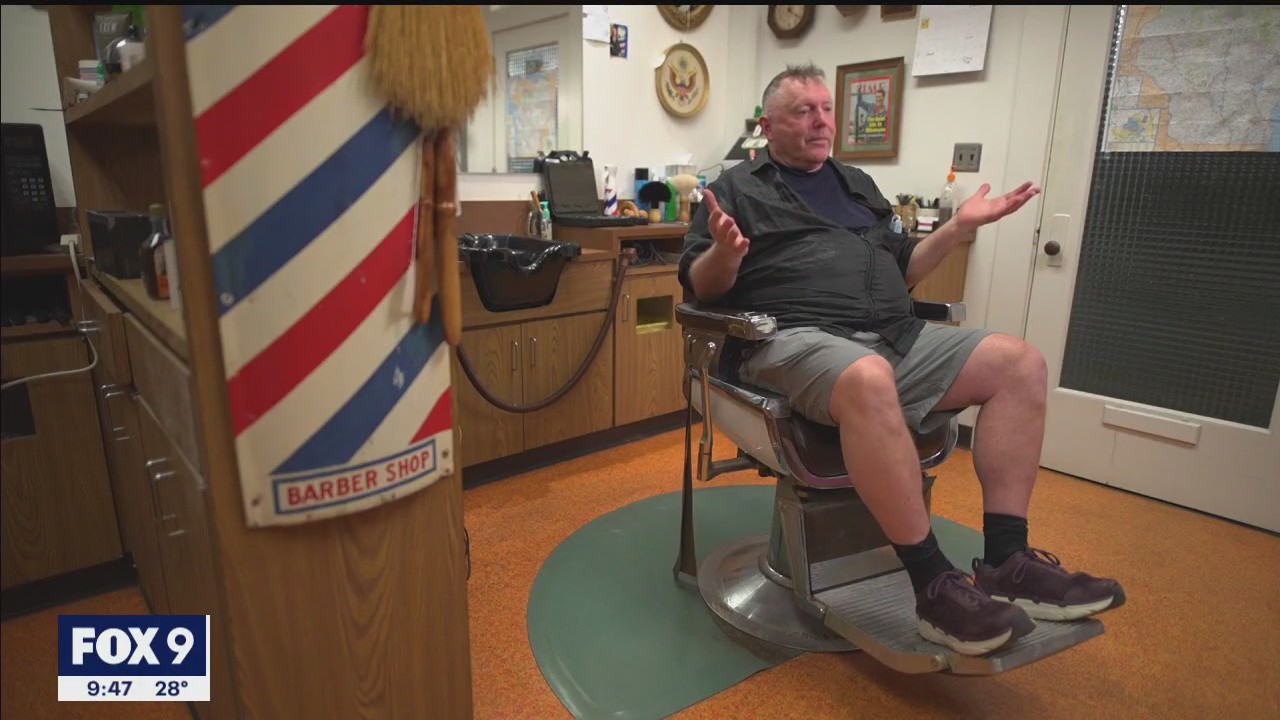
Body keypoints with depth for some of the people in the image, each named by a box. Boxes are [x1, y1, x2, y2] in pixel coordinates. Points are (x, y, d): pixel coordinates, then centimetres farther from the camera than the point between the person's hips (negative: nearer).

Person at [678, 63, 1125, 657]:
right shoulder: (739, 187, 10)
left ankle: (1005, 562, -10)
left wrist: (959, 226, 13)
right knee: (869, 380, -40)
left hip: (898, 337, 7)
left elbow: (902, 270, 27)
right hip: (797, 340, -6)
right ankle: (935, 585, -28)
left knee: (1020, 364, -10)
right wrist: (726, 252, -22)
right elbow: (699, 285, 0)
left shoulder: (857, 184, 27)